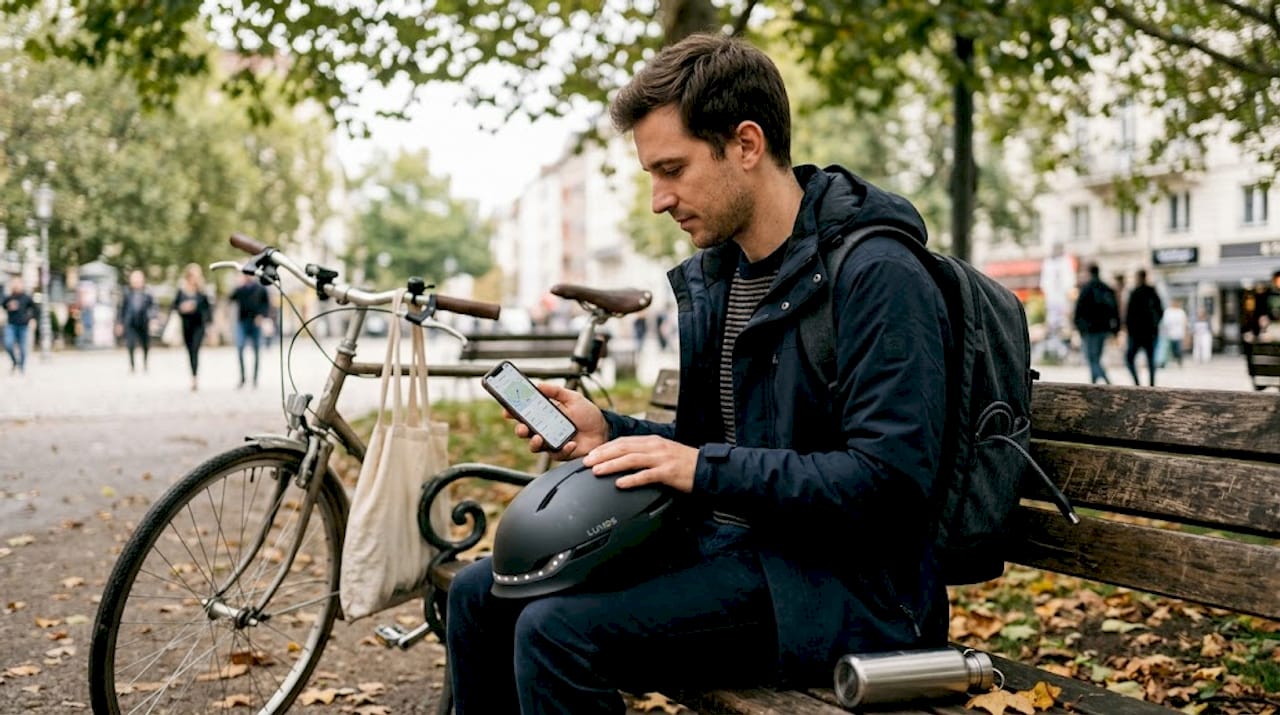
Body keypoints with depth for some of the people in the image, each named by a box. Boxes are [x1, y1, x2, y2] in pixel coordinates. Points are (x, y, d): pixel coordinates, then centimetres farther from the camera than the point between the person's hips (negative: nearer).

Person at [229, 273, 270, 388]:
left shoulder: (261, 288, 6)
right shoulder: (240, 288, 9)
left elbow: (267, 303, 6)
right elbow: (231, 298, -3)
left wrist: (262, 315, -9)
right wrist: (240, 286, -11)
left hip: (256, 323, 0)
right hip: (242, 322, 0)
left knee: (256, 351, 4)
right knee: (239, 348, -15)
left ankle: (255, 378, 12)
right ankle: (242, 376, -6)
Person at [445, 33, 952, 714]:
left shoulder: (876, 277, -16)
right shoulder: (710, 278, 11)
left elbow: (892, 476, -23)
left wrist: (706, 469, -22)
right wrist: (609, 433, 1)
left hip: (838, 584, -8)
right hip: (724, 550, 9)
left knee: (555, 632, -24)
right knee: (480, 593, 3)